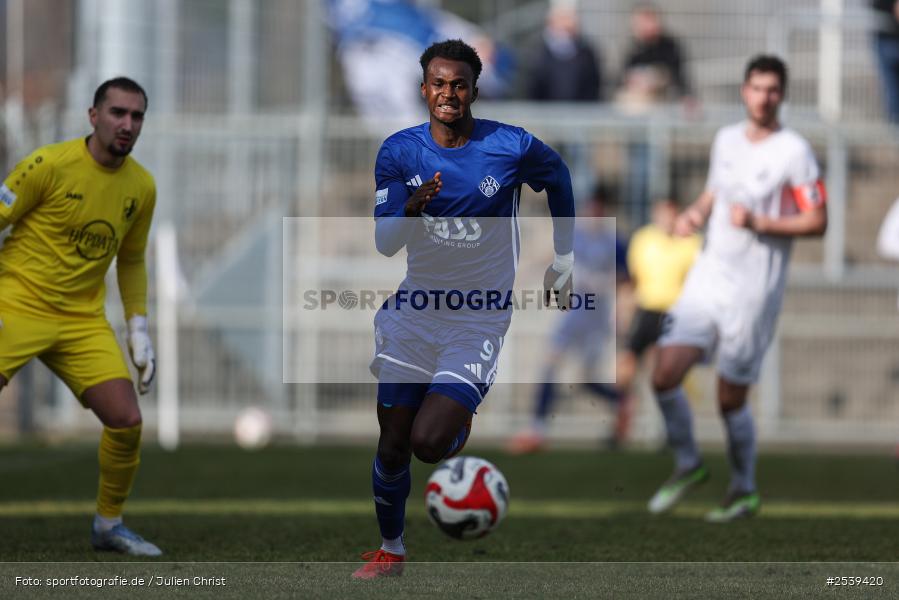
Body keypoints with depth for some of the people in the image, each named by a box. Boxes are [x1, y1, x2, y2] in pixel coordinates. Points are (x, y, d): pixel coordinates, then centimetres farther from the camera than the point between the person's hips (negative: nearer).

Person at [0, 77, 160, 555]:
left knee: (127, 420, -7)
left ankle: (108, 525, 15)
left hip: (83, 319, 5)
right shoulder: (51, 164, -12)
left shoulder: (142, 187, 5)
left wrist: (139, 330, 13)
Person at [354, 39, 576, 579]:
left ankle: (462, 421, 19)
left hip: (479, 320, -3)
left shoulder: (513, 148, -11)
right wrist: (412, 211, -30)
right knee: (392, 448, 4)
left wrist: (565, 261, 18)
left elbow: (558, 180, 10)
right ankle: (391, 550, 27)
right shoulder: (400, 152, -5)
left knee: (428, 443, -17)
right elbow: (385, 243, -8)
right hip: (414, 315, 3)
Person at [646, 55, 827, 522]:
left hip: (754, 290, -5)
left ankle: (744, 491, 22)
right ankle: (687, 466, 16)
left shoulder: (795, 151, -9)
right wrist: (693, 215, 3)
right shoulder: (726, 139, 10)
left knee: (731, 400, 1)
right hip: (708, 275, 5)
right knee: (664, 375, -7)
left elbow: (817, 222, -10)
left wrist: (758, 222, -19)